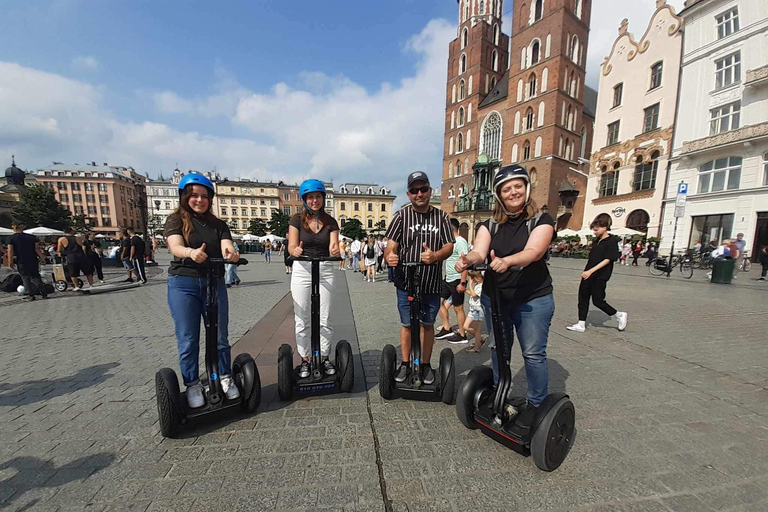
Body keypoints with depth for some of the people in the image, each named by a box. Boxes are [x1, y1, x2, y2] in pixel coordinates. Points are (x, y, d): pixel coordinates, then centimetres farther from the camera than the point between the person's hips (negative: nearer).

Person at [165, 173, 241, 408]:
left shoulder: (218, 224, 9)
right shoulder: (175, 220, 1)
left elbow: (227, 246, -8)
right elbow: (176, 247, -17)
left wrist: (231, 254, -33)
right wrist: (191, 252, -41)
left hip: (214, 283, 2)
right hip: (183, 284, -2)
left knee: (220, 336, 7)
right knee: (188, 339, 4)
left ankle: (225, 379, 23)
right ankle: (192, 385, 21)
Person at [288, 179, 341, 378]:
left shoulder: (330, 222, 3)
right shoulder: (297, 219, 0)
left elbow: (333, 247, -6)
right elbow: (291, 245, -9)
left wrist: (335, 251, -30)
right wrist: (295, 250, -33)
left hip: (325, 271, 1)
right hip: (302, 270, -1)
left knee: (324, 320, 6)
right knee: (302, 320, 5)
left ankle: (324, 358, 23)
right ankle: (305, 360, 22)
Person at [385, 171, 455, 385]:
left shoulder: (441, 216, 3)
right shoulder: (401, 215, -3)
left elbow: (449, 246, -3)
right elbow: (391, 244, -11)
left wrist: (436, 255, -25)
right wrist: (390, 256, -34)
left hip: (432, 283, 2)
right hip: (406, 282, -1)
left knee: (428, 325, 15)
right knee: (406, 325, 12)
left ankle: (426, 365, 33)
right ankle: (405, 364, 31)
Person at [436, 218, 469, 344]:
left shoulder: (460, 242, -16)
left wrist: (462, 283, -24)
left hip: (457, 280, -9)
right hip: (448, 279, 10)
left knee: (458, 308, 2)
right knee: (439, 301, 12)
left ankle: (462, 336, 18)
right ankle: (446, 329, 23)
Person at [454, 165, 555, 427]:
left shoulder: (541, 220, -5)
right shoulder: (490, 224, 2)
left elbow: (533, 252, -24)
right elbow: (480, 251, -15)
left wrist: (506, 261, -44)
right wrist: (468, 259, -38)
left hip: (533, 299, -3)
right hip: (494, 297, 3)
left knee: (533, 353, 5)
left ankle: (536, 403, 28)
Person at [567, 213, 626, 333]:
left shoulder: (612, 241, -10)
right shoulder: (596, 241, 12)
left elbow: (607, 259, -17)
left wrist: (591, 271, -24)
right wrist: (586, 271, 16)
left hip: (600, 277, -7)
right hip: (588, 275, 7)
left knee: (597, 300, 0)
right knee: (583, 298, 5)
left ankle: (620, 315, 26)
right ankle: (581, 325, 12)